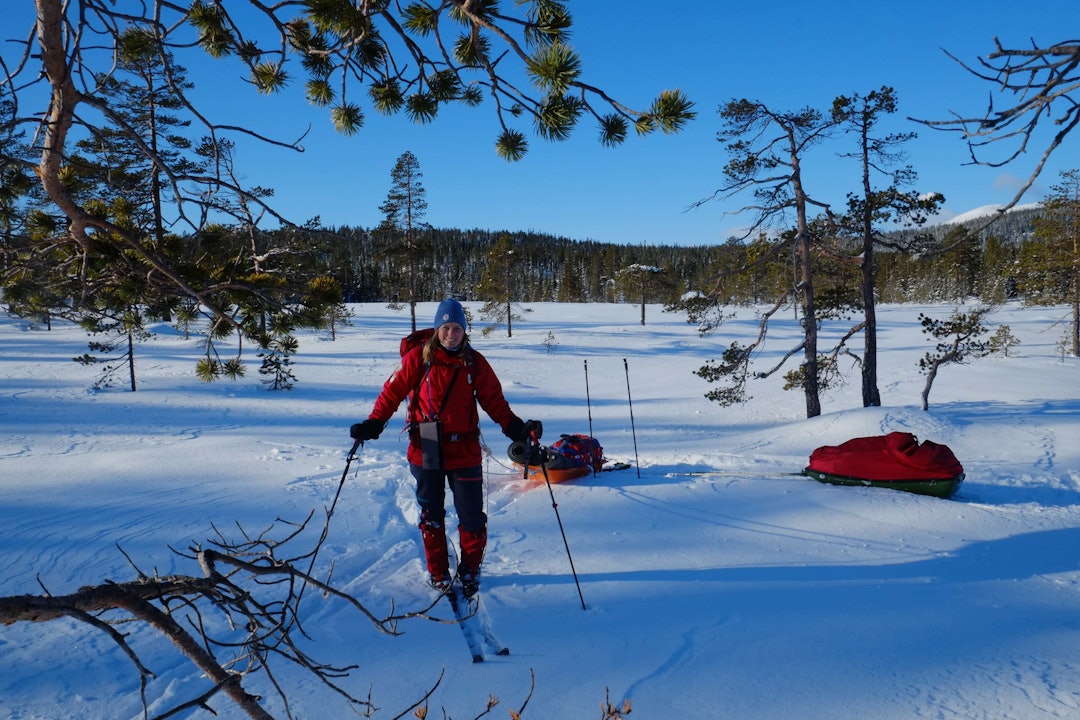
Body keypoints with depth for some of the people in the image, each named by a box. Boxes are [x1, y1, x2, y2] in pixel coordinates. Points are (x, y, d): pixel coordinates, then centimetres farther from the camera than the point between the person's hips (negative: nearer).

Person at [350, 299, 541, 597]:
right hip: (425, 450, 0)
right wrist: (373, 423, -13)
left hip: (464, 450, 0)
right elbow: (393, 391, -2)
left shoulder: (475, 363, 0)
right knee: (431, 515, 13)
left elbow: (494, 400, 2)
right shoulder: (418, 358, -4)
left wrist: (516, 427, -12)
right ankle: (437, 573, 30)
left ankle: (470, 570, 27)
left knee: (472, 515, 4)